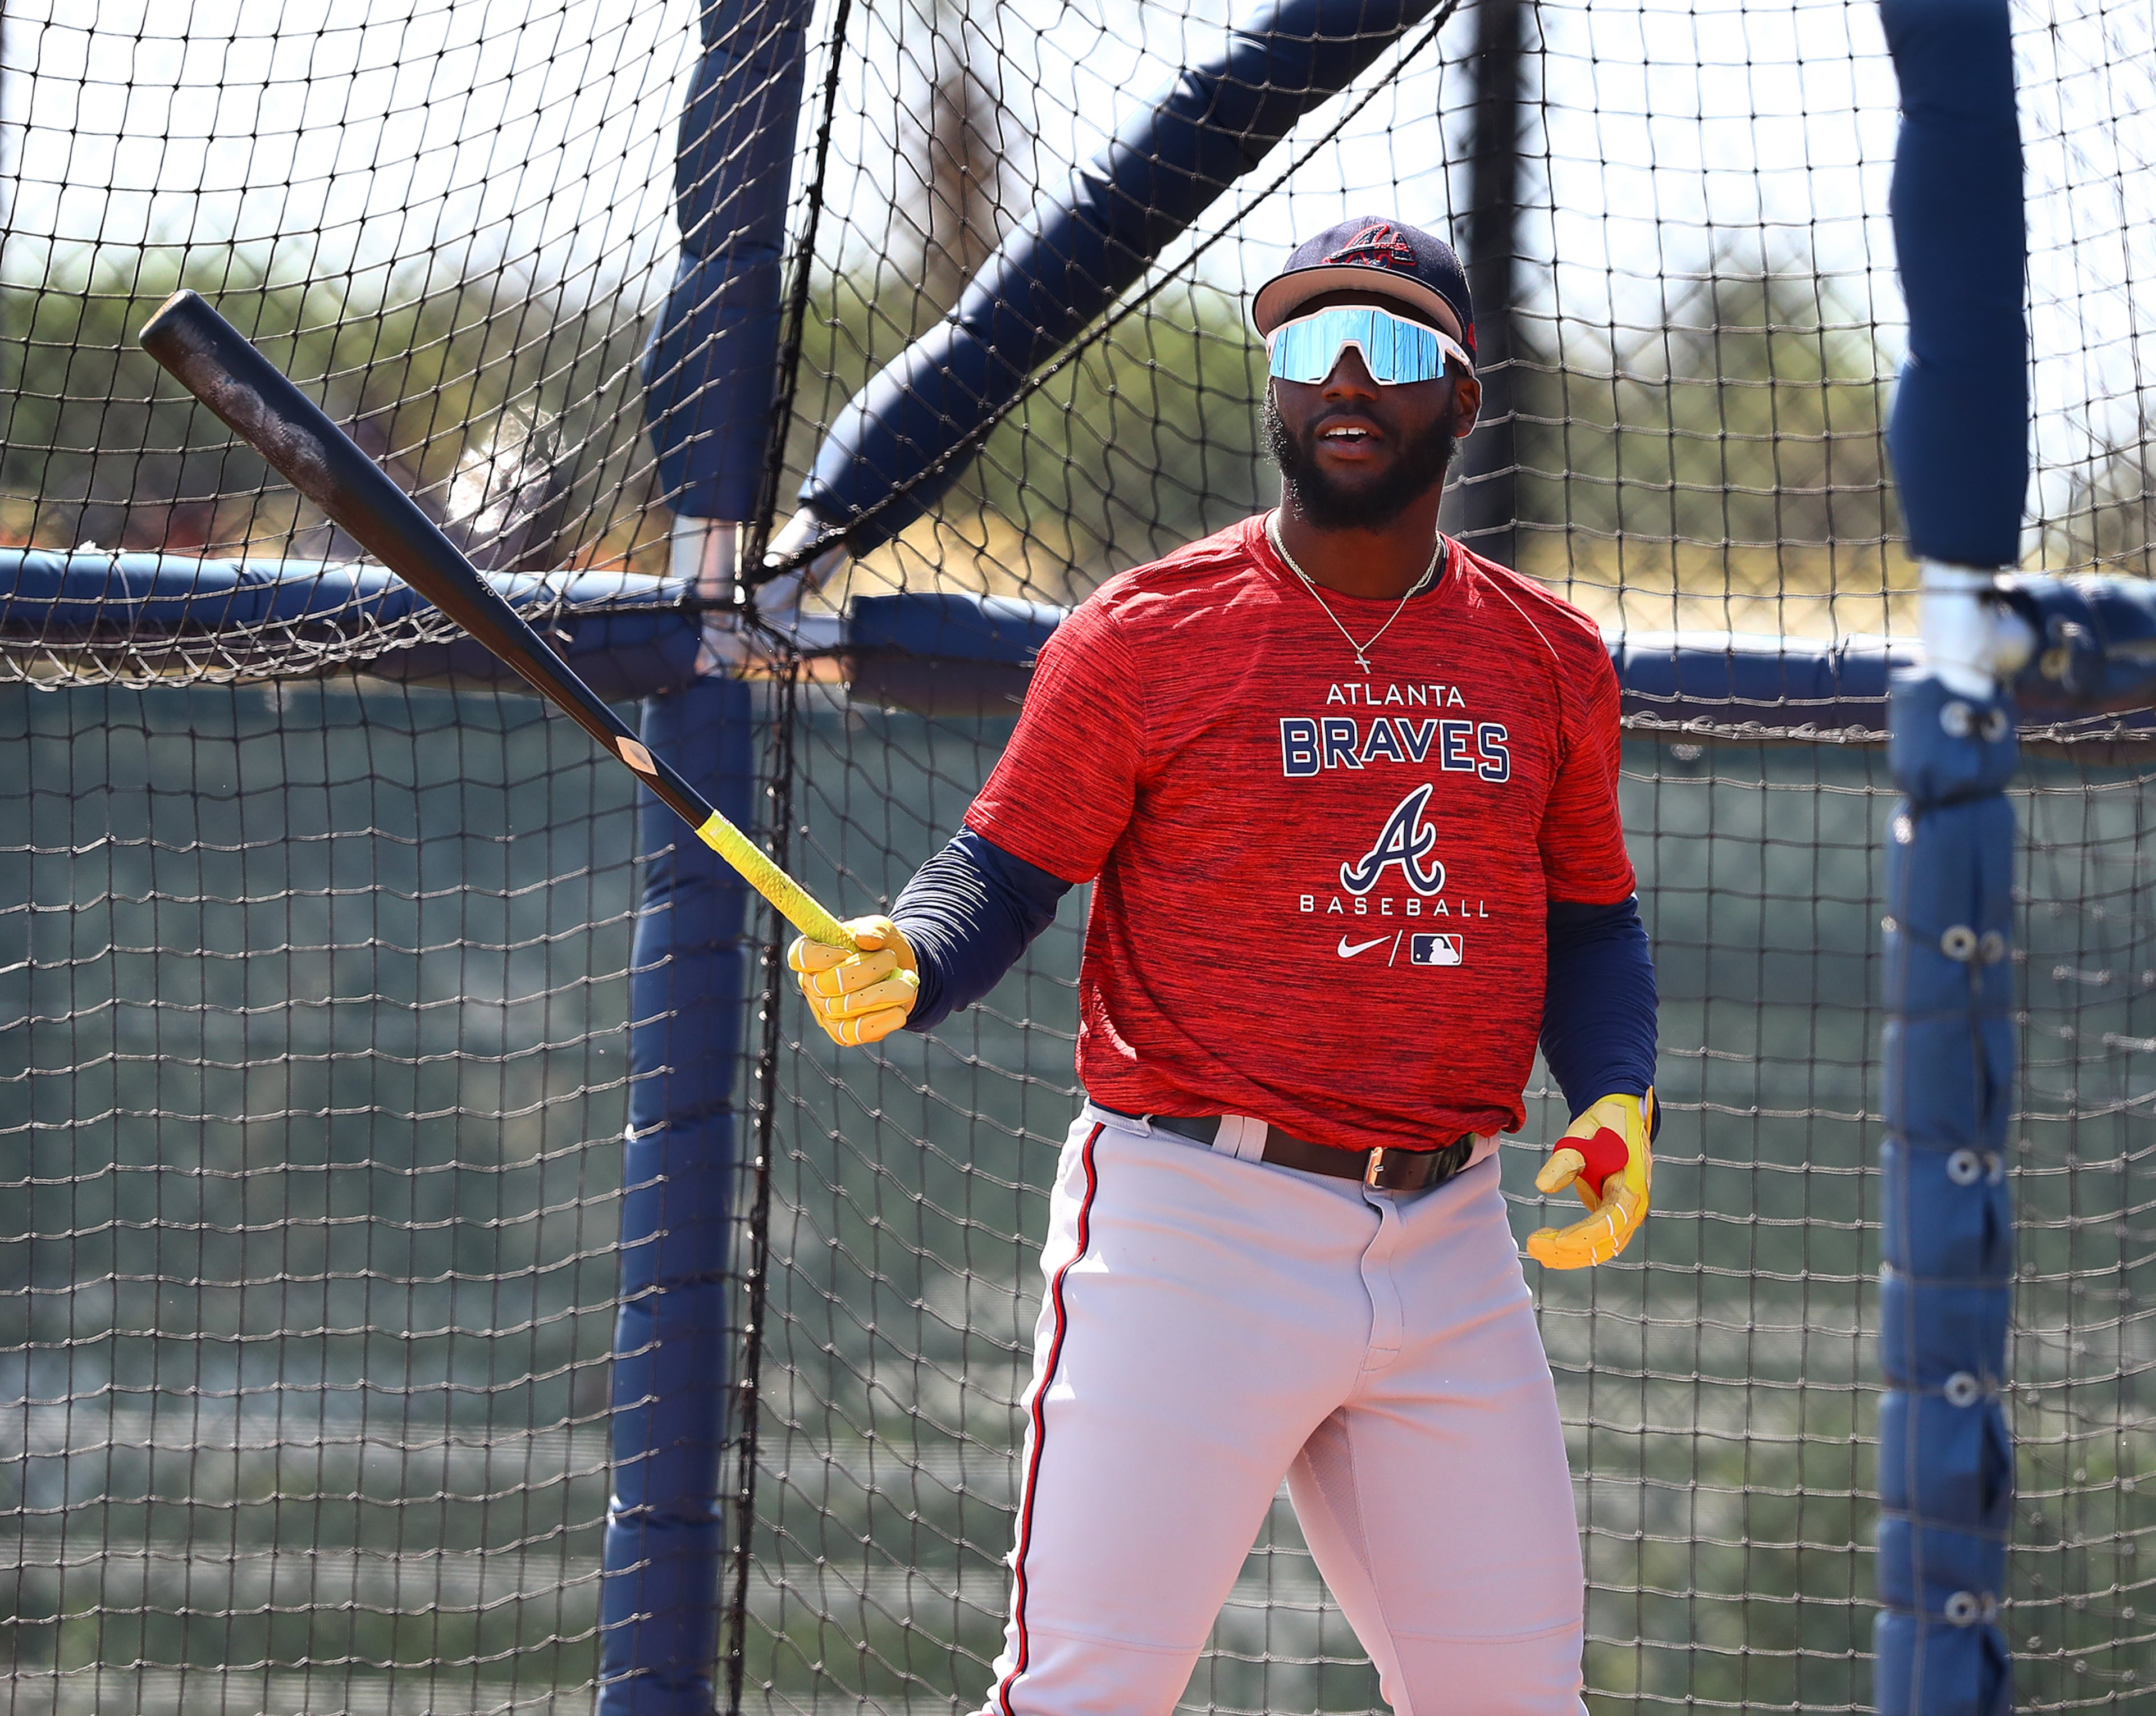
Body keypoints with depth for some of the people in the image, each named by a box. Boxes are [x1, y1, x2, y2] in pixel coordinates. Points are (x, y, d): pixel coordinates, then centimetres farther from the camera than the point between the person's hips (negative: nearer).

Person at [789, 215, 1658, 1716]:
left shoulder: (1551, 661, 11)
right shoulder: (1145, 636, -1)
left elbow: (1590, 920, 20)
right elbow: (1004, 872, 0)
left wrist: (1616, 1095, 1)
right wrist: (903, 964, -22)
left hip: (1451, 1247, 4)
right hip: (1193, 1235, -4)